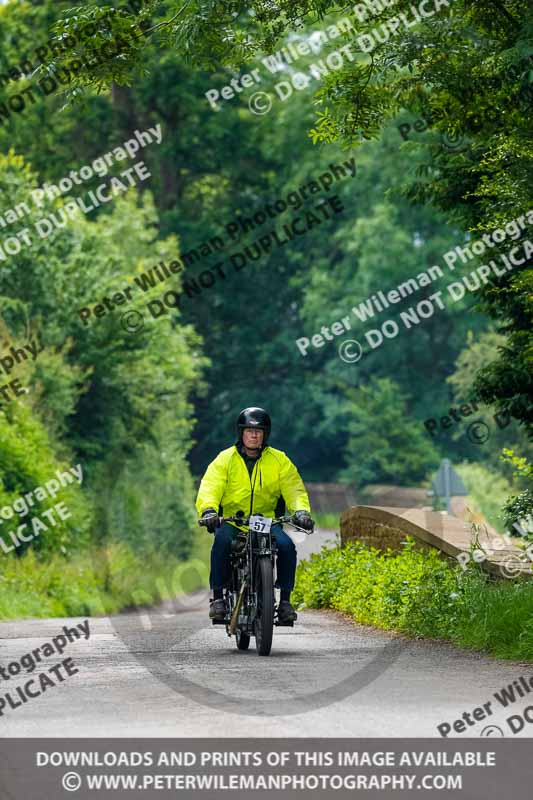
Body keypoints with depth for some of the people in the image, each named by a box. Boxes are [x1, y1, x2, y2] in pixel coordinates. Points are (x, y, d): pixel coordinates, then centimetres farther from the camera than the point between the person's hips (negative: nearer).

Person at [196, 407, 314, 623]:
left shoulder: (279, 461, 7)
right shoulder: (225, 459, 2)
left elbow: (294, 489, -1)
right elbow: (209, 487, -11)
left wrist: (301, 510, -22)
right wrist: (208, 510, -32)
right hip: (231, 521, -1)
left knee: (286, 546, -26)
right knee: (222, 541, -34)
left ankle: (284, 599, -9)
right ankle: (218, 596, -21)